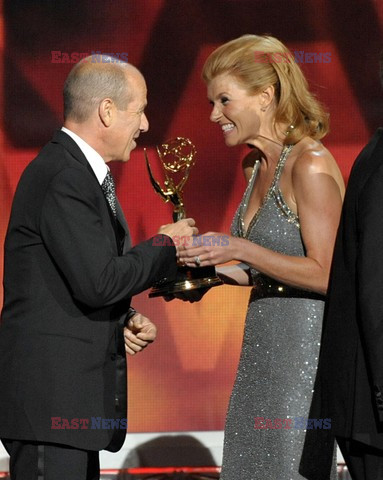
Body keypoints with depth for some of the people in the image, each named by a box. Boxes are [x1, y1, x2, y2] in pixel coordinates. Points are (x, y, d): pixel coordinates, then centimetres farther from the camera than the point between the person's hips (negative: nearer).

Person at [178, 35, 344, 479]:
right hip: (262, 347, 9)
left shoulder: (311, 166, -15)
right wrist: (216, 271, 4)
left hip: (306, 348, -9)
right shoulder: (258, 166, 12)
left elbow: (325, 274, -17)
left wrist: (239, 250, -21)